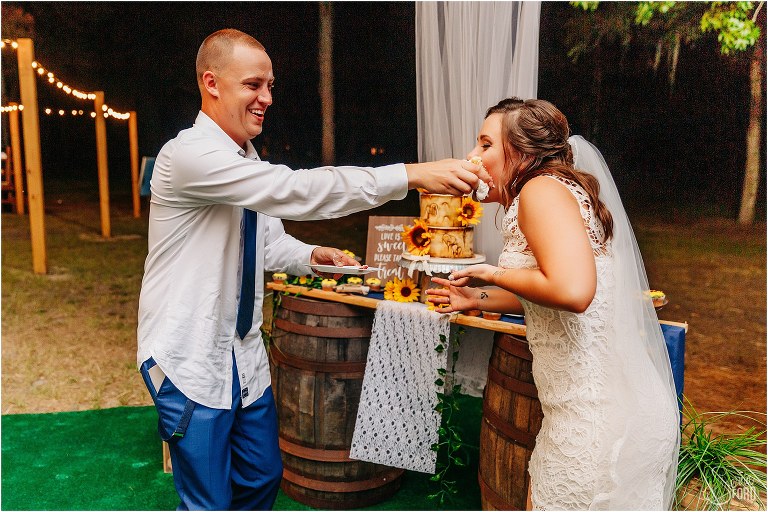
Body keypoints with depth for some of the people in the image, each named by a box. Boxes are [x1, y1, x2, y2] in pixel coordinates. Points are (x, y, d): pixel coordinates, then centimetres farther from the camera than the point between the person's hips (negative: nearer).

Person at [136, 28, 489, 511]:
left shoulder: (248, 159, 7)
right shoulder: (190, 154, -22)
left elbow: (269, 242, 15)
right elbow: (294, 191, -33)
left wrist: (312, 255, -7)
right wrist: (412, 175, -36)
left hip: (243, 352, 8)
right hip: (191, 358, -7)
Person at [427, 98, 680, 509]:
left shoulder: (543, 188, -16)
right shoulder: (561, 190, 13)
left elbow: (572, 291, -32)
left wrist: (492, 274, -16)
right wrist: (478, 299, 21)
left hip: (596, 419, -9)